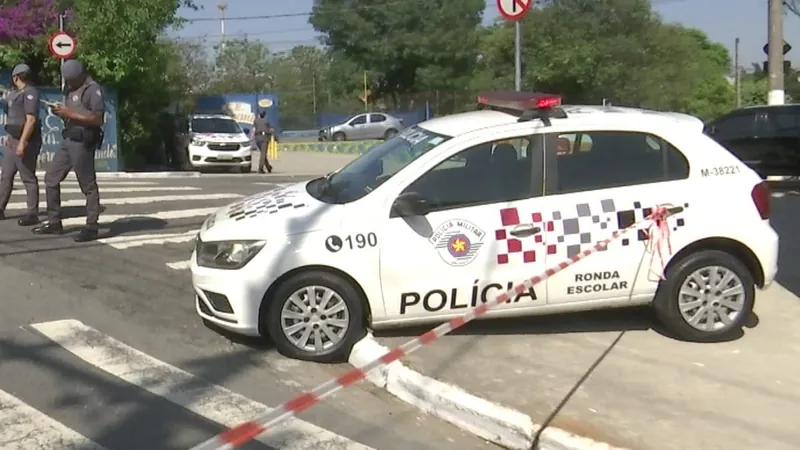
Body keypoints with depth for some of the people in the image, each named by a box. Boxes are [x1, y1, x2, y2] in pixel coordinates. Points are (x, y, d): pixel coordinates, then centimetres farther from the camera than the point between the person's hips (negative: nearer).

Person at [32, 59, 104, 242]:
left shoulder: (93, 89, -9)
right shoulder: (72, 90, 18)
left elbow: (97, 119, -18)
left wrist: (70, 114, -17)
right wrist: (61, 113, 3)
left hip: (83, 143, -10)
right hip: (69, 140, 10)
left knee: (88, 185, -4)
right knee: (51, 178, 11)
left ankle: (91, 227, 1)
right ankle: (54, 222, 17)